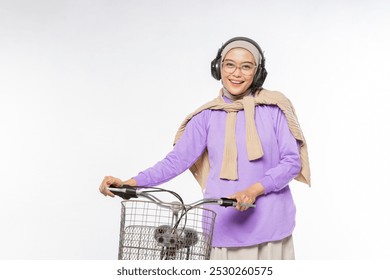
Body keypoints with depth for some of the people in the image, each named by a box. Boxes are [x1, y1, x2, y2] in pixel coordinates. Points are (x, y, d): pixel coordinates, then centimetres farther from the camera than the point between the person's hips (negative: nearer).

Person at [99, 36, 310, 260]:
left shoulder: (274, 107, 0)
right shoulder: (207, 116, 4)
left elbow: (292, 161, -2)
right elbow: (178, 160, -1)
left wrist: (254, 190, -17)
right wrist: (130, 183, -12)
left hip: (268, 223, -1)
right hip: (224, 224, 1)